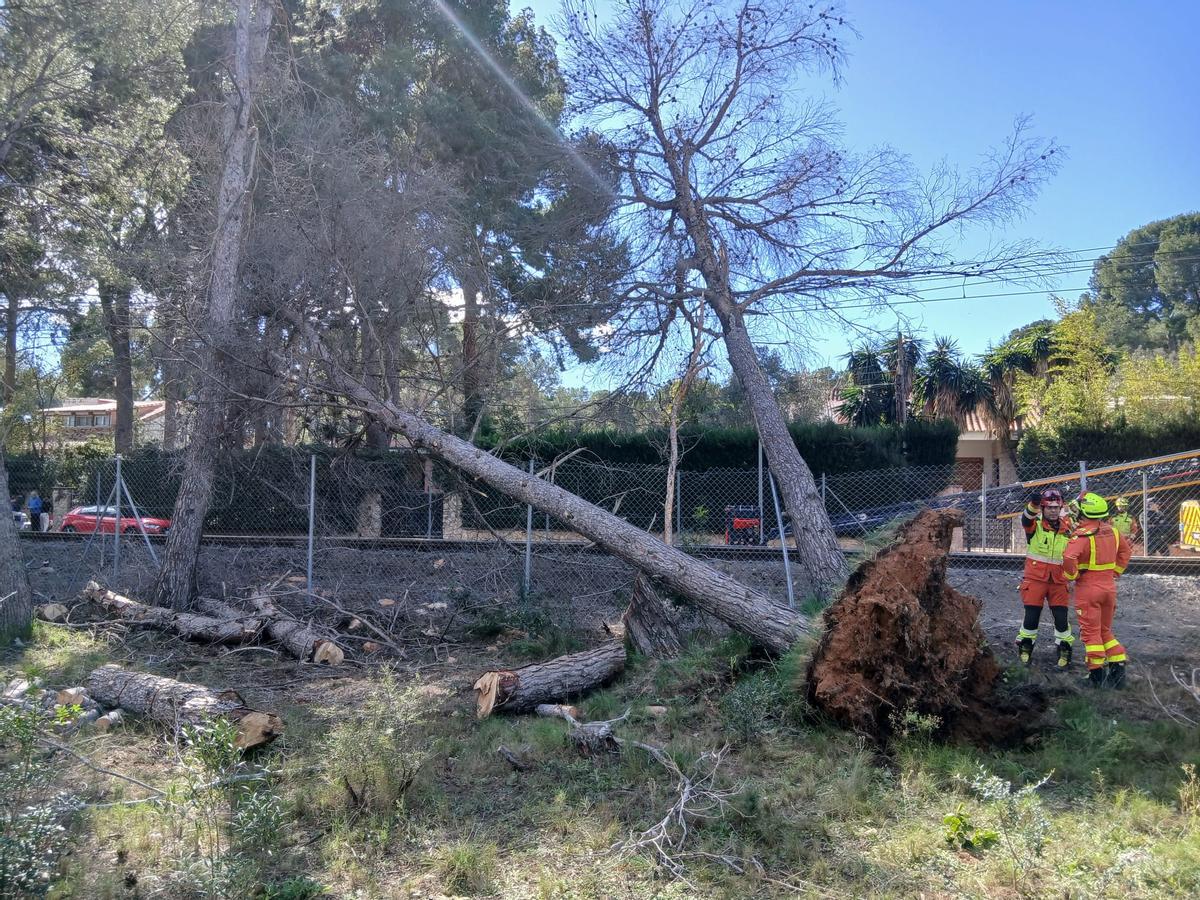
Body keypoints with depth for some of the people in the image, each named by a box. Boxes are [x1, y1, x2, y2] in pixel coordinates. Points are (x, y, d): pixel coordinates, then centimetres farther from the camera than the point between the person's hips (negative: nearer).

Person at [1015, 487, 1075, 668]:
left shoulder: (1067, 528, 6)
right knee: (1031, 616, -1)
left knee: (1061, 618, 2)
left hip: (1058, 581, 3)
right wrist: (1033, 505, -50)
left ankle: (1065, 650, 21)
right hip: (1035, 578, -3)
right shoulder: (1035, 524, -5)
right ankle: (1025, 647, 20)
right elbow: (1026, 519, -30)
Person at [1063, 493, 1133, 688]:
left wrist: (1071, 575, -15)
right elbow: (1126, 551, 20)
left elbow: (1069, 557, -32)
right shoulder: (1112, 531, 4)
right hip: (1109, 586, 6)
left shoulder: (1083, 534, -19)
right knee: (1106, 630, 19)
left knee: (1090, 632, 3)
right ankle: (1118, 668, 16)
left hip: (1088, 587, -6)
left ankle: (1097, 674, 4)